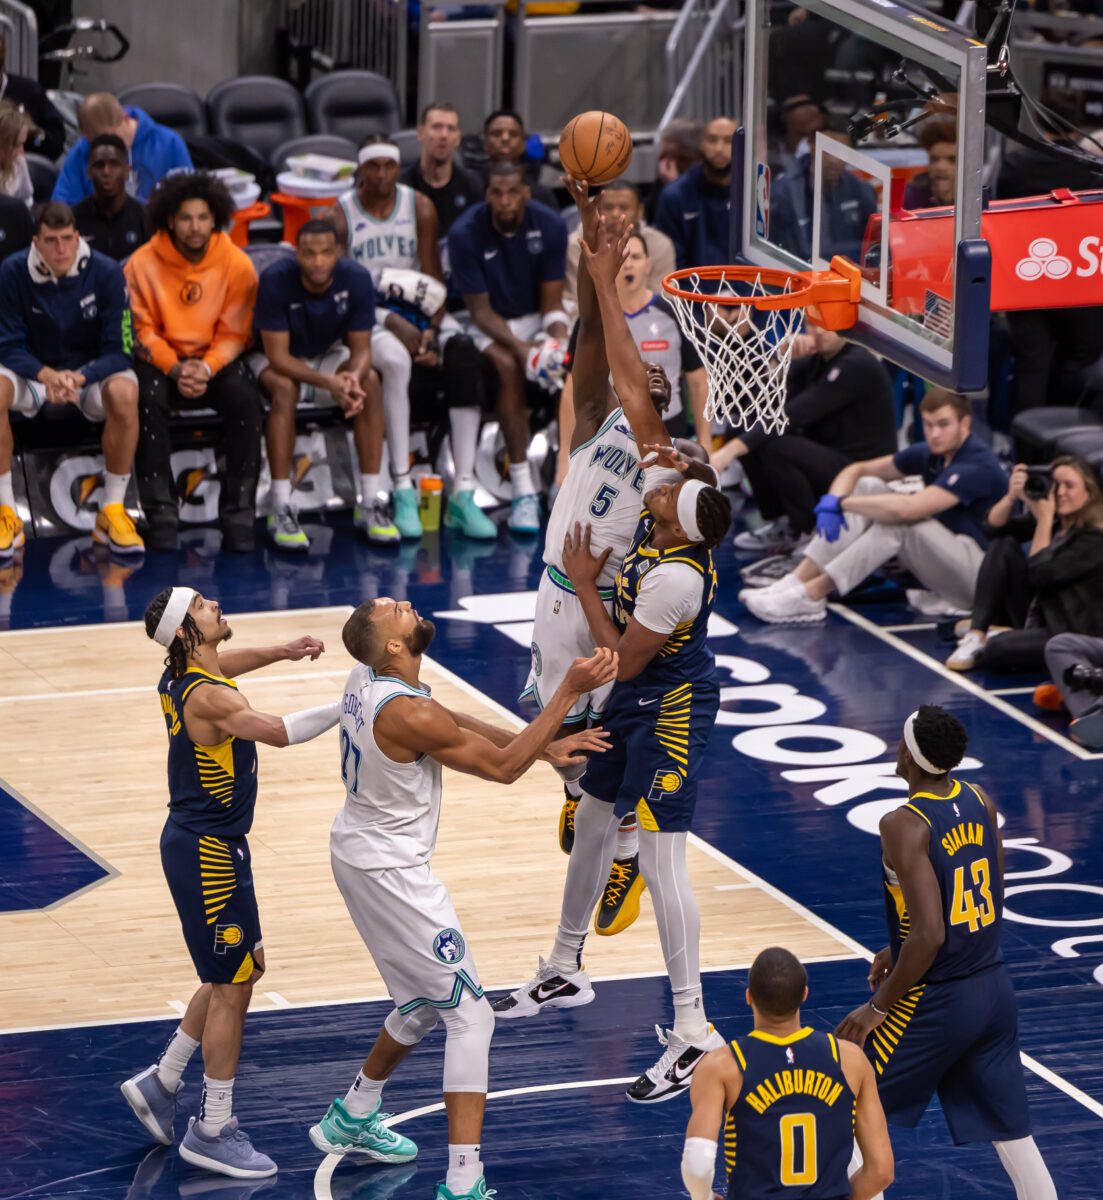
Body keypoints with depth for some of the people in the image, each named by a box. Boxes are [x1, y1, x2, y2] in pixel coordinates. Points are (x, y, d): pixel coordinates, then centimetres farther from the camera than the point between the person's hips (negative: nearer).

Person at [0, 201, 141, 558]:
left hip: (92, 372, -1)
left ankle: (112, 512, -21)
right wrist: (46, 375, -32)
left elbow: (119, 352, -16)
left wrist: (80, 378, -36)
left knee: (124, 392, -35)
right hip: (35, 372, 1)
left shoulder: (105, 273, -16)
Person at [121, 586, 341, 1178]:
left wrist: (281, 652, 16)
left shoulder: (179, 677, 6)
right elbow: (279, 731, -35)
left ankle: (162, 1083, 26)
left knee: (240, 971, 20)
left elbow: (221, 662, 29)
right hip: (209, 853, -10)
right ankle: (212, 1131, 5)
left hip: (200, 844, 10)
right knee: (231, 985, -2)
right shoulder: (208, 696, -23)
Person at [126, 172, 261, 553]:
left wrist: (207, 368, -20)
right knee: (149, 396, -33)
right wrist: (175, 368, -20)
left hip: (217, 359, 1)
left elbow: (234, 332, -3)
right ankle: (161, 513, -26)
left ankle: (238, 513, -22)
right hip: (161, 358, -1)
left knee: (244, 397, -30)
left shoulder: (237, 264, -6)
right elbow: (142, 329, -5)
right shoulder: (143, 264, -8)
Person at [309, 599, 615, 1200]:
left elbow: (452, 724, 12)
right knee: (469, 1015, -6)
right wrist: (570, 689, -19)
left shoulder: (367, 679, -1)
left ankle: (352, 1118, 43)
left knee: (424, 1003, 26)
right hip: (391, 874, -9)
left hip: (359, 855, 9)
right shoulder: (408, 713, -28)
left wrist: (542, 746, 7)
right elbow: (503, 767, -18)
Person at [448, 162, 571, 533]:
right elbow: (480, 309, -15)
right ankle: (523, 491, -34)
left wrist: (557, 341, -27)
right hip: (491, 326, -3)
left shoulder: (550, 226, -10)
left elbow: (552, 303, -5)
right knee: (509, 366, -36)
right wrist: (520, 347, -31)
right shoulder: (466, 234, -18)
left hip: (538, 318, 3)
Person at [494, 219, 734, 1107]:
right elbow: (633, 387, -11)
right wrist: (606, 288, -13)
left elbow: (623, 661, -22)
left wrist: (585, 584, -14)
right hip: (641, 701, 10)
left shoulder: (675, 577, -32)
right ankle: (565, 973, 38)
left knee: (661, 858, -12)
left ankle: (694, 1032, -12)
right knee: (593, 822, 21)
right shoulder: (677, 488, -13)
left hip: (669, 708, -10)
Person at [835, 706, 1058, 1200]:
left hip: (935, 1001, -7)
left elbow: (929, 936, -24)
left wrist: (879, 1006, -13)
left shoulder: (905, 825, -20)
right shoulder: (980, 803, 3)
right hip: (995, 989, 7)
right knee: (1013, 1136, 10)